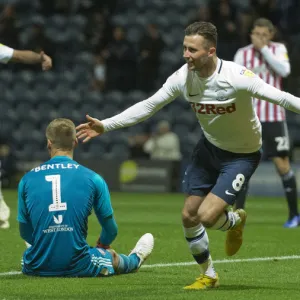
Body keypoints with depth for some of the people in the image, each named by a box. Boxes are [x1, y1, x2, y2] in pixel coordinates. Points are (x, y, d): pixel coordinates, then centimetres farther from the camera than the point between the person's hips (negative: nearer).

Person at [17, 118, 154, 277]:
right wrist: (101, 246, 31)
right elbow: (111, 230, 7)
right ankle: (135, 259, 64)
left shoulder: (27, 179, 0)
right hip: (77, 268, -1)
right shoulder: (92, 179, -3)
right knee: (111, 256, 32)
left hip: (36, 268, 1)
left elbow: (25, 233, 8)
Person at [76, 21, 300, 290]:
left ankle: (235, 221, 20)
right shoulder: (183, 77, -14)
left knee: (207, 216, -18)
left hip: (241, 155, -6)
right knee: (189, 216, 5)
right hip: (209, 147, 6)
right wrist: (105, 125, -7)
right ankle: (209, 275, 28)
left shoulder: (236, 77, -31)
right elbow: (148, 106, -4)